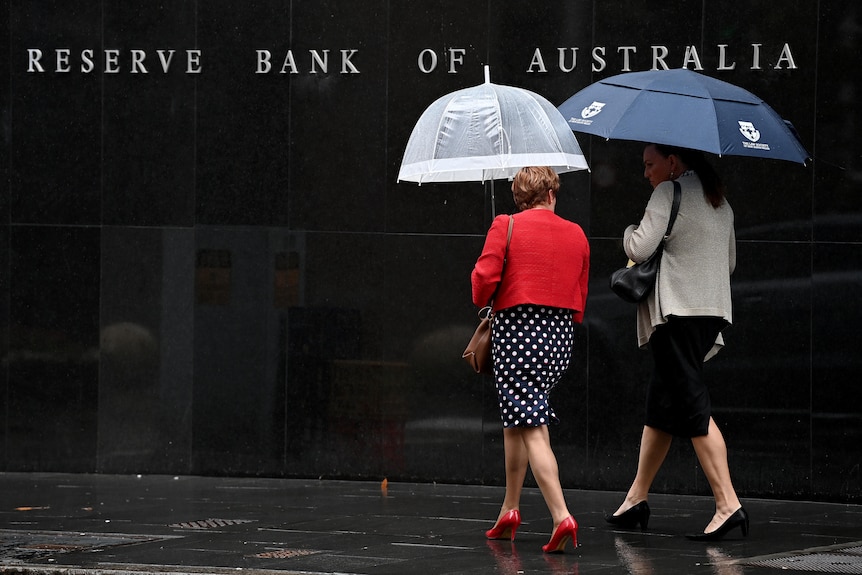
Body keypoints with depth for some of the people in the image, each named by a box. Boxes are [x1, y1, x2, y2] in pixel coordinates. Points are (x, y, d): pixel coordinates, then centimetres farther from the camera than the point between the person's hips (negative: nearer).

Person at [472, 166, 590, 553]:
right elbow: (580, 296, 12)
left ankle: (562, 517, -22)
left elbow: (485, 275, -11)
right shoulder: (576, 234, 10)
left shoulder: (506, 226, -3)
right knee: (516, 420, 20)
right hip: (560, 334, 5)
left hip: (516, 329, -5)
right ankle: (509, 510, 25)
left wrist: (483, 301, 10)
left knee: (532, 430, -8)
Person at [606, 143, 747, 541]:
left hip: (678, 313, -9)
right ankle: (636, 499, 21)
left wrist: (630, 231, 7)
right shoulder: (718, 201, 18)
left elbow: (639, 249, -14)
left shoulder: (670, 193, -8)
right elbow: (729, 261, 24)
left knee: (693, 406, -12)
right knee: (661, 404, 15)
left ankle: (727, 504, -19)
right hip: (713, 310, 9)